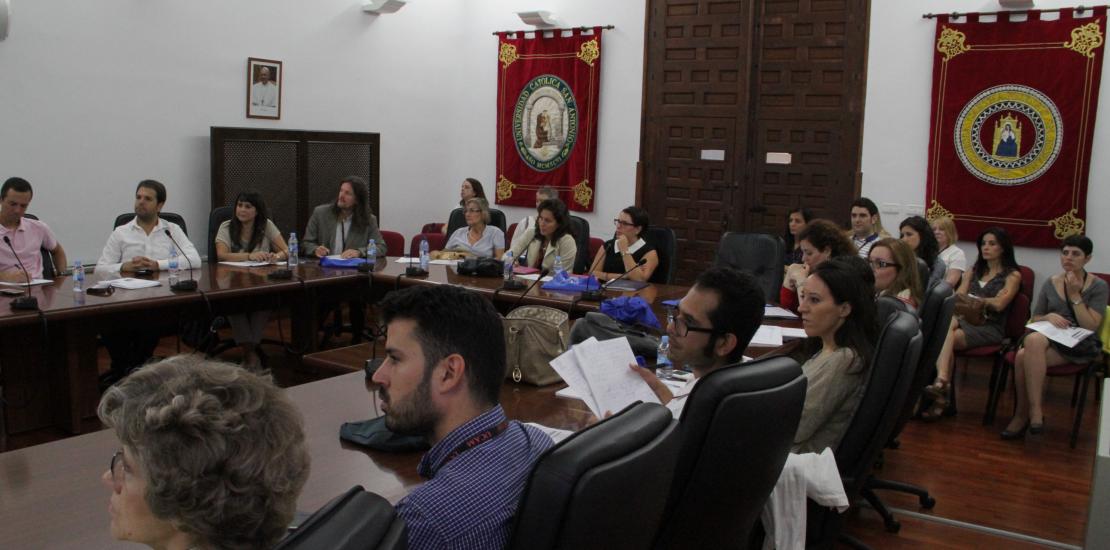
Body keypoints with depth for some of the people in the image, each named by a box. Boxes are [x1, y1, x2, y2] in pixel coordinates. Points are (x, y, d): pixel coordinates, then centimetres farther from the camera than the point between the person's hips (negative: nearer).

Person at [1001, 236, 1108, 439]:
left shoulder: (1098, 286, 4)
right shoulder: (1051, 283, 15)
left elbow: (1091, 326, -7)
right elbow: (1034, 319, 17)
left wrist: (1075, 295, -9)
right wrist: (1048, 317, -5)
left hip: (1081, 346, -4)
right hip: (1050, 338, 4)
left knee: (1025, 357, -35)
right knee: (1021, 356, -34)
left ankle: (1027, 413, -23)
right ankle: (1028, 413, -20)